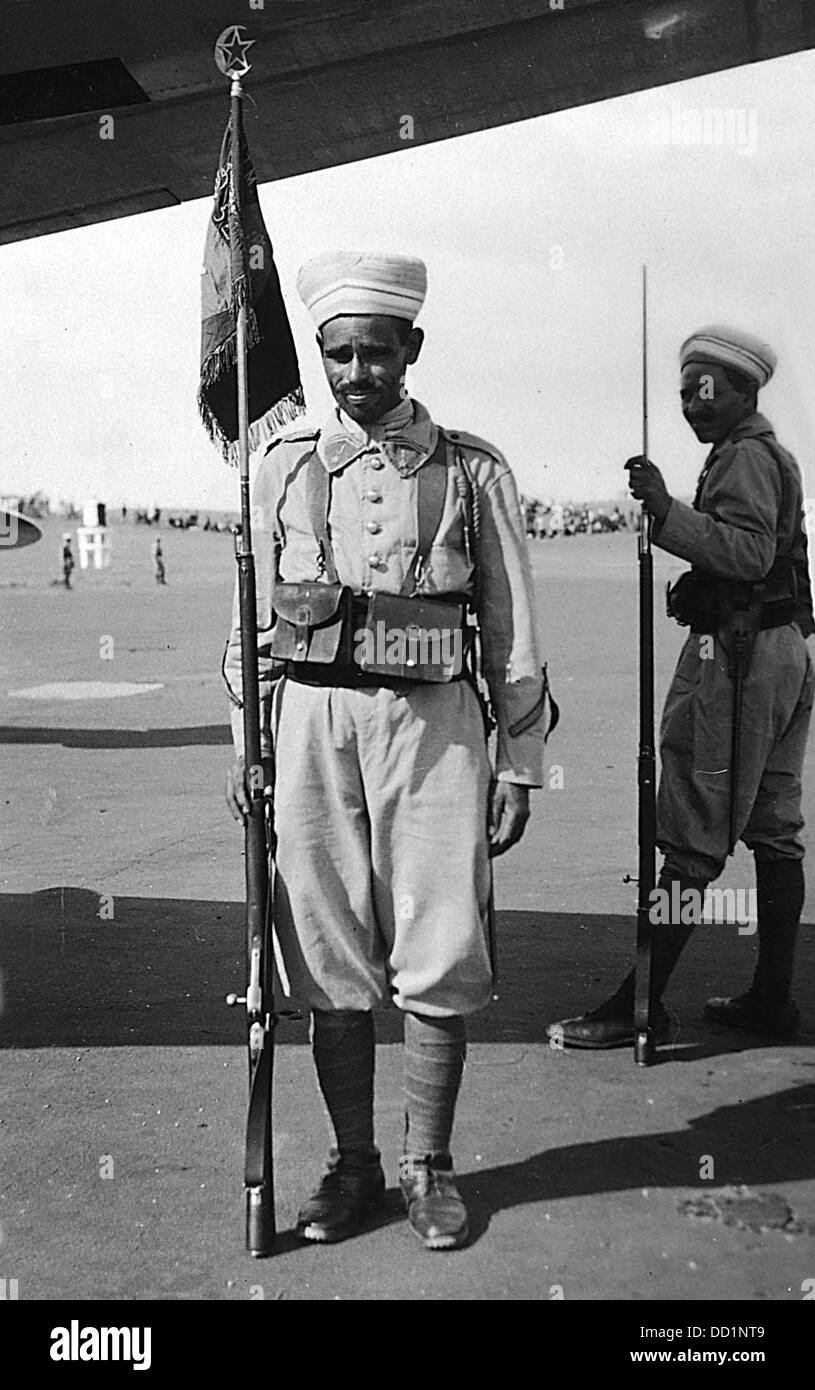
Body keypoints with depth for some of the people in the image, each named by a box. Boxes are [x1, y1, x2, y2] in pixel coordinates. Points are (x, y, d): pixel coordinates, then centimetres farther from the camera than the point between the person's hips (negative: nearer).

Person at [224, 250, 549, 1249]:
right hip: (312, 719, 2)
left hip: (432, 721, -1)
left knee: (438, 961, 1)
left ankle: (428, 1167, 18)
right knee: (331, 961, 6)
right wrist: (249, 747, 8)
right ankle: (352, 1166, 21)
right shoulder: (284, 468, 8)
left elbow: (510, 632, 6)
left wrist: (520, 764, 3)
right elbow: (255, 620, 13)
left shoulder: (472, 472, 4)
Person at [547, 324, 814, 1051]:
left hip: (736, 652, -11)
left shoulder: (744, 457, -11)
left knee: (692, 839, -9)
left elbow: (750, 552, -25)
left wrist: (668, 512, -28)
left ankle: (641, 1003, -4)